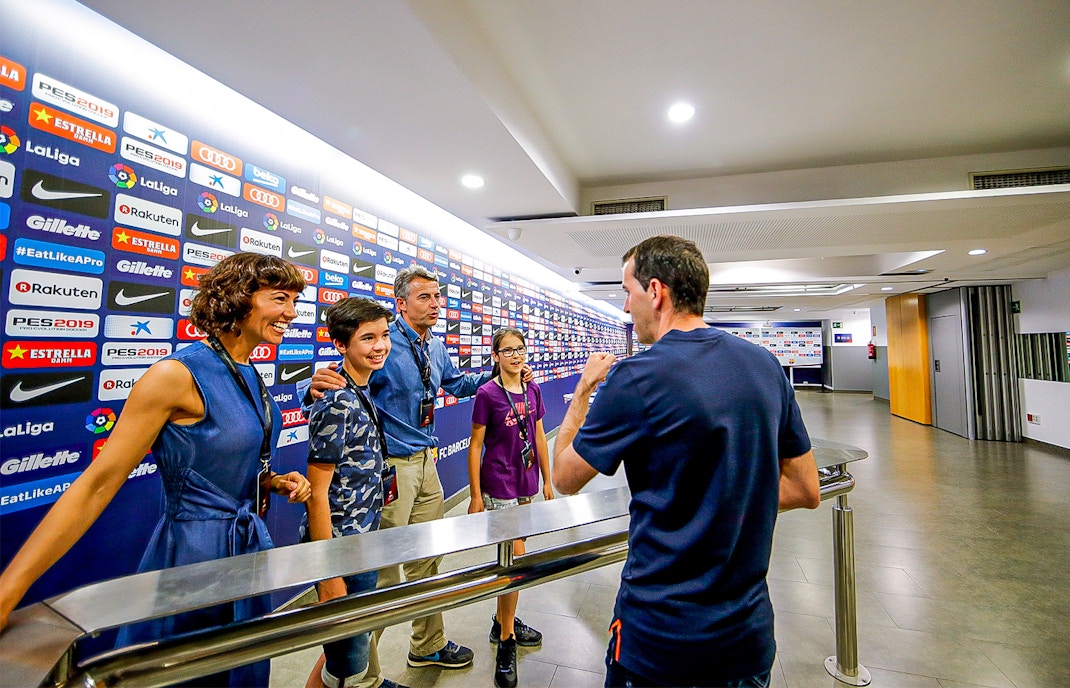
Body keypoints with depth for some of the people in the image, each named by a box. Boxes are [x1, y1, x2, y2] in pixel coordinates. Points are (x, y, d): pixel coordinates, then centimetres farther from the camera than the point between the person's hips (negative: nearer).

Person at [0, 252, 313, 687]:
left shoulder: (251, 376, 2)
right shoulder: (178, 374, -21)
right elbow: (97, 485, -20)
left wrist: (275, 482, -1)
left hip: (252, 544, 7)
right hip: (193, 551, -7)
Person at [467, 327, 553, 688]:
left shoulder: (532, 390, 2)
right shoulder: (487, 394, -14)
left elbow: (539, 438, 9)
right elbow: (475, 446, -9)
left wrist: (547, 481, 11)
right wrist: (475, 496, -9)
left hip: (526, 484, 5)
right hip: (498, 486, -5)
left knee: (509, 555, 19)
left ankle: (502, 621, 39)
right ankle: (506, 644, 17)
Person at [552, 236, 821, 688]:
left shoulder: (635, 379, -23)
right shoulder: (766, 366, -4)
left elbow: (564, 478, -9)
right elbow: (806, 490, 5)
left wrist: (584, 389, 1)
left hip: (662, 637, -5)